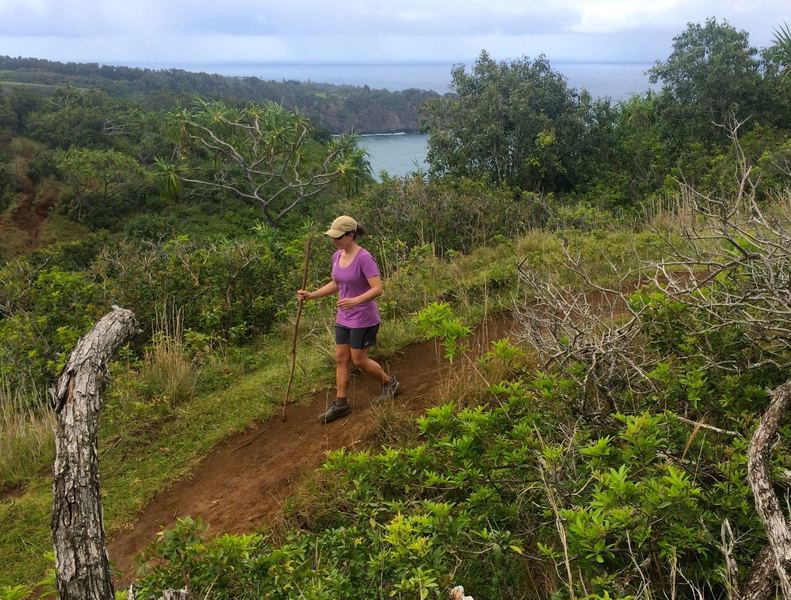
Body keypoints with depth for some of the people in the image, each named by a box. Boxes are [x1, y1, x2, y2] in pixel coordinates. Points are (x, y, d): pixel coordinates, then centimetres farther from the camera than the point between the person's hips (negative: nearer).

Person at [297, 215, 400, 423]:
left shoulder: (364, 258, -22)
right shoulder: (337, 256, 2)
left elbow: (377, 289, -24)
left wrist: (356, 301, -39)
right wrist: (311, 295, 3)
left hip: (363, 319, -8)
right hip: (344, 318, 8)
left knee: (359, 360, 4)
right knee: (340, 359, 10)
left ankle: (389, 383, 28)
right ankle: (341, 403, 20)